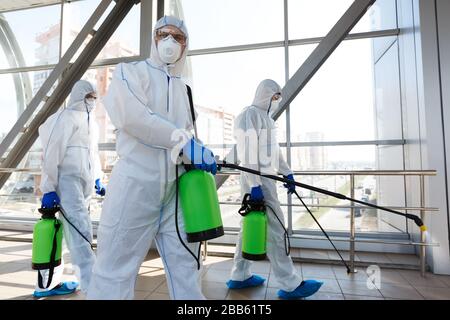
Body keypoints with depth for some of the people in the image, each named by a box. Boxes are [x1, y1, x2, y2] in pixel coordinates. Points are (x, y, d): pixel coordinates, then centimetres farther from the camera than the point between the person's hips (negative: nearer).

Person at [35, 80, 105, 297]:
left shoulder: (91, 122, 21)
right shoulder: (65, 118, -5)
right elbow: (51, 154, -11)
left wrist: (97, 179, 18)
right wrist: (48, 188, -15)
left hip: (84, 184, 8)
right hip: (67, 181, -8)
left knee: (70, 233, 11)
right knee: (80, 233, -12)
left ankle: (47, 283, 24)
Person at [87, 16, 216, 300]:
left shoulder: (183, 88, 20)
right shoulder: (131, 71, 4)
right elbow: (130, 115, -15)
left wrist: (200, 153, 3)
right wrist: (184, 142, -18)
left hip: (177, 188, 6)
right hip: (136, 183, -5)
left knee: (186, 267, 12)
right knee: (116, 270, 2)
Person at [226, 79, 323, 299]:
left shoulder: (266, 118, 22)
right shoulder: (251, 114, -9)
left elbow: (273, 150, 23)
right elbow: (248, 153, -18)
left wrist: (287, 173, 16)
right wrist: (254, 185, -23)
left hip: (265, 178, 10)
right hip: (257, 180, -10)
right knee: (274, 229, -6)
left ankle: (239, 277, 23)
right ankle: (290, 285, 3)